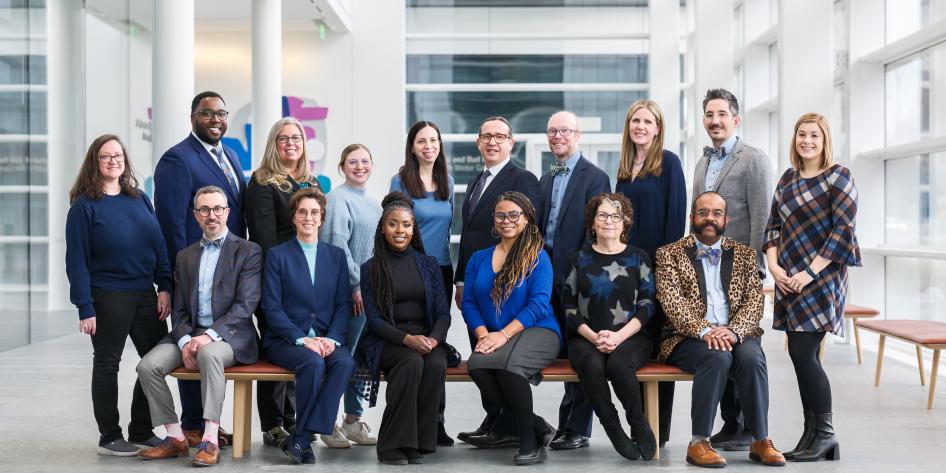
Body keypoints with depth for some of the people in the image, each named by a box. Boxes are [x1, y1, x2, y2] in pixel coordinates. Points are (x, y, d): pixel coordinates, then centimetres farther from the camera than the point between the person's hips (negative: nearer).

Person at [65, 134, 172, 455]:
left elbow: (159, 245, 9)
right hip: (108, 298, -5)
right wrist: (85, 308, -12)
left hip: (146, 295, 5)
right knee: (107, 364, 5)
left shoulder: (140, 199, 9)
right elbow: (76, 260, -7)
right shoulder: (84, 206, -5)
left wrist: (165, 288, -1)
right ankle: (109, 437, 16)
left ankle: (142, 431, 19)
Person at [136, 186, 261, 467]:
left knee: (209, 355, -38)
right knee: (148, 366, -19)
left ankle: (210, 440, -35)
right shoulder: (185, 257, 17)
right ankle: (175, 438, -9)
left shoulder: (247, 251, 1)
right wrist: (185, 341, -9)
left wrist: (209, 336, -20)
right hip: (190, 333, 5)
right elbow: (179, 309, 12)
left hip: (229, 335, -5)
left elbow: (245, 304, -9)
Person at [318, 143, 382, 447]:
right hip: (350, 292, -8)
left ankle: (353, 419, 21)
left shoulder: (373, 202, 17)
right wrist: (356, 285, -16)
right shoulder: (338, 199, -8)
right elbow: (337, 244, -15)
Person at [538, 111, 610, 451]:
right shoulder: (545, 180, 18)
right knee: (563, 350, 10)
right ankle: (568, 425, 17)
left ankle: (577, 428, 5)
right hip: (549, 275, 6)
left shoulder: (594, 177, -4)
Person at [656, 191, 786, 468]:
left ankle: (761, 440, -19)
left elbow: (754, 300, 5)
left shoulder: (744, 255, 17)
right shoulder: (670, 254, 9)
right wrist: (705, 331, -22)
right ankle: (699, 443, -25)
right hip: (689, 338, -2)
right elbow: (672, 301, -6)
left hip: (736, 336, 2)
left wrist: (733, 331, -15)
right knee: (717, 357, -34)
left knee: (752, 357, -31)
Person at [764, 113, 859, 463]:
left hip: (821, 277, -6)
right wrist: (773, 264, -2)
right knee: (801, 355, 6)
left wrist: (810, 272, -16)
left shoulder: (838, 177, -5)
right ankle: (812, 435, 14)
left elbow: (843, 230, -12)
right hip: (789, 278, 6)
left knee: (803, 354, -10)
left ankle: (825, 434, 3)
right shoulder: (789, 177, 13)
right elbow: (774, 224, 14)